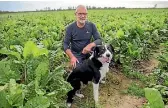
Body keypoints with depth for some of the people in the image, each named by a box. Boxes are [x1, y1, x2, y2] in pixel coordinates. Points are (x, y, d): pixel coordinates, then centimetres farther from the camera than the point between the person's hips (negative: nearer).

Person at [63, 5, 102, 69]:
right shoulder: (70, 28, -11)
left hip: (88, 52, 2)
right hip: (76, 55, -2)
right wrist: (72, 57, -28)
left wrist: (90, 45, -33)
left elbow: (99, 40, -11)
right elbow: (65, 44, -10)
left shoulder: (92, 26, -7)